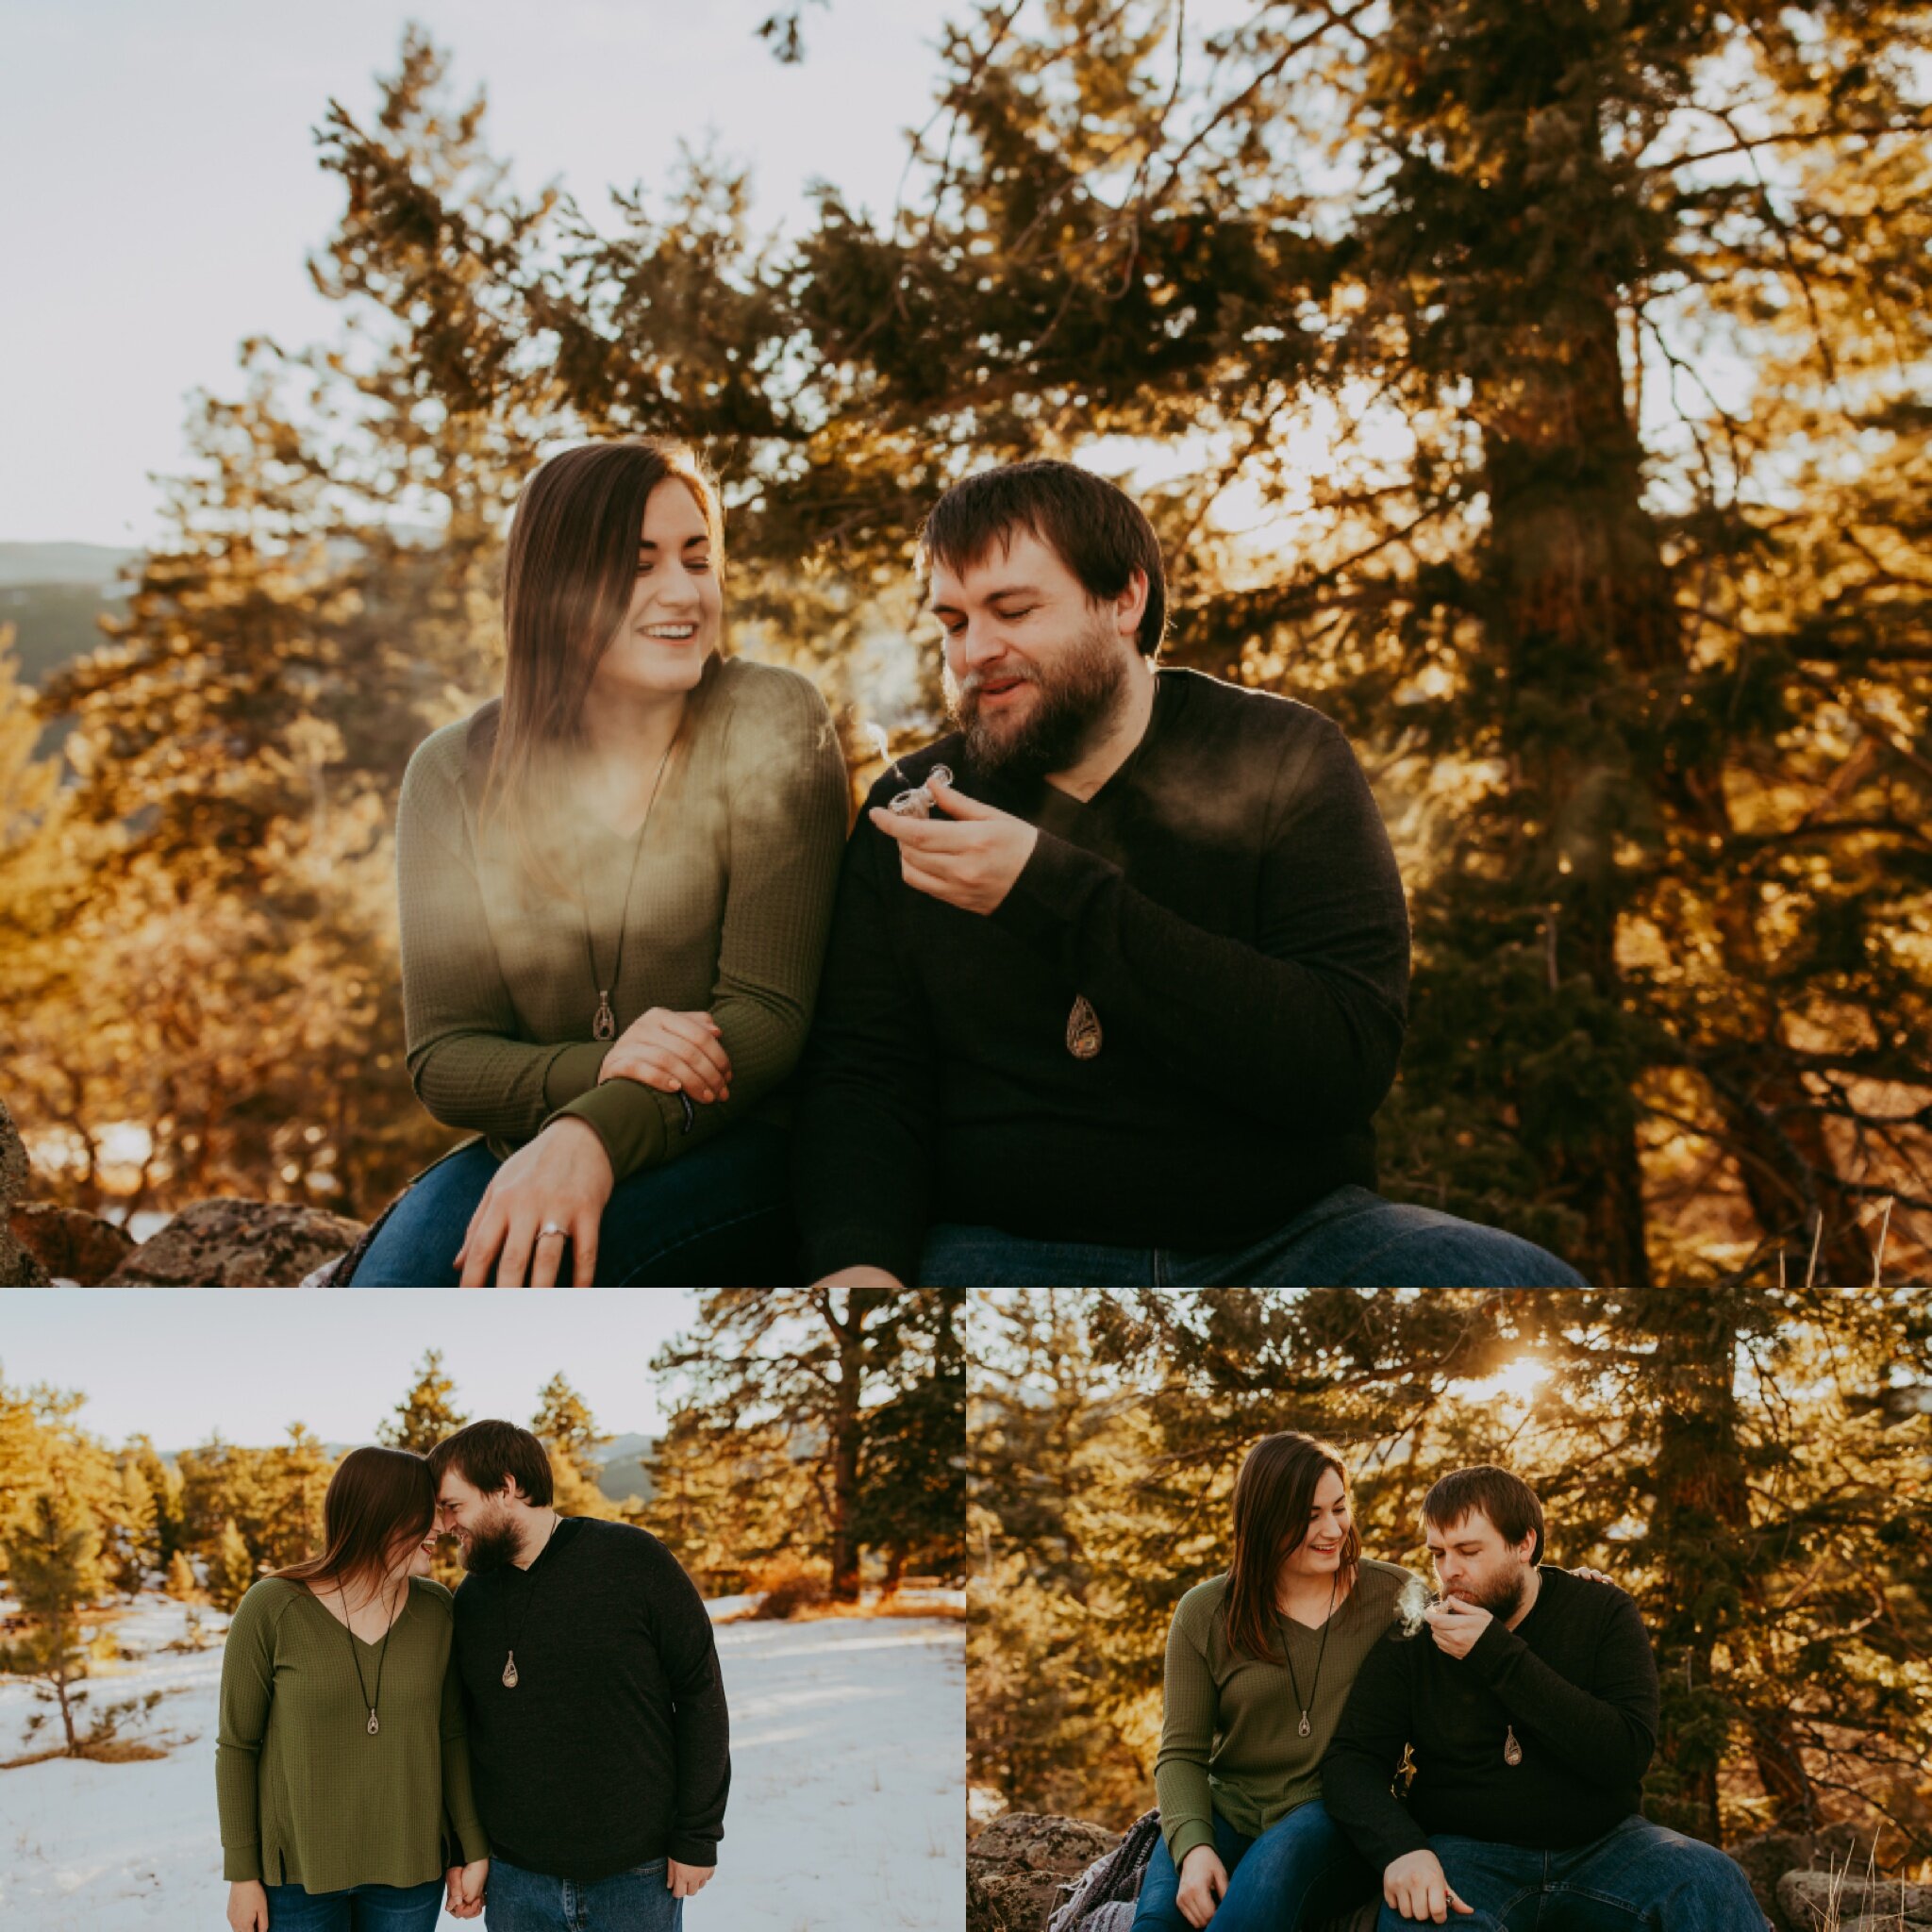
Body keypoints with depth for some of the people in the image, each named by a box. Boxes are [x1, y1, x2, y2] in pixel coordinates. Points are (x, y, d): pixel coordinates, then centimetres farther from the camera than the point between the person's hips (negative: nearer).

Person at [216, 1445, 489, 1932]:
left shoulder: (435, 1609, -3)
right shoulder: (272, 1608, -12)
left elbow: (451, 1735, 4)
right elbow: (238, 1745, -5)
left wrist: (474, 1852, 2)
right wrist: (242, 1874, -5)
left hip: (408, 1867, 3)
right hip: (297, 1871, -3)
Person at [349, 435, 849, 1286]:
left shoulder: (773, 724, -4)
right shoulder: (454, 774, 4)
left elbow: (769, 1012, -11)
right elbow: (443, 1057, 2)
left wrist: (597, 1133, -29)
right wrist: (596, 1068, -21)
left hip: (739, 1148, -3)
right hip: (529, 1146, 3)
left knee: (493, 1266, -32)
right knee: (395, 1276, -30)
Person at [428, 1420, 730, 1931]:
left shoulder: (633, 1560, -8)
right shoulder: (471, 1598, 5)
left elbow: (700, 1695, -6)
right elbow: (462, 1732, 14)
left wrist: (697, 1837, -7)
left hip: (636, 1874, -3)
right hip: (516, 1881, 3)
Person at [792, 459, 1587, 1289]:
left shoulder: (1282, 758, 1)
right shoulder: (913, 808, 8)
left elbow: (1348, 1063, -13)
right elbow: (861, 1074, 3)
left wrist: (1060, 898, -20)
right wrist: (857, 1260, -22)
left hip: (1280, 1239, -1)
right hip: (1006, 1243, 1)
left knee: (1522, 1283, -31)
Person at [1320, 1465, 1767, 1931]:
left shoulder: (1603, 1613, -2)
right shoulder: (1415, 1639, -1)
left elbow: (1626, 1756, -16)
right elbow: (1352, 1758, -7)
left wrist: (1499, 1656, -21)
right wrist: (1401, 1848, -28)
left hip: (1601, 1842, 1)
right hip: (1469, 1848, 0)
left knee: (1714, 1881, -28)